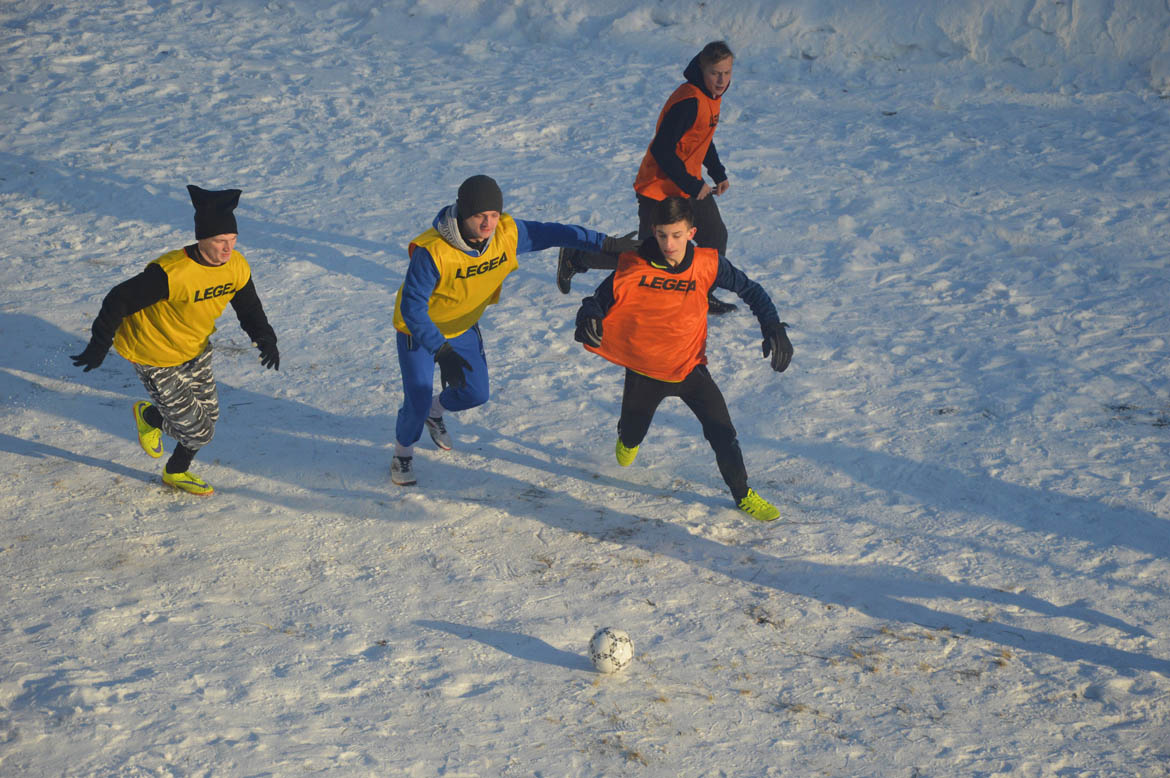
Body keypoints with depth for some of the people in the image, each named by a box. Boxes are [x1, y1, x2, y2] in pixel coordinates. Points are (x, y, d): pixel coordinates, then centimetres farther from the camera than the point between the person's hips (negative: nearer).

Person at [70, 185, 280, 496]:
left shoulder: (237, 266, -13)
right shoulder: (173, 273, -35)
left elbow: (249, 307, 5)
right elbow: (120, 300, -26)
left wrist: (264, 337, -14)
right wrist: (99, 346, -19)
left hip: (196, 350, 7)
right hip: (156, 359, -7)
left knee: (208, 416, 16)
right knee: (196, 430, -1)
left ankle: (177, 472, 45)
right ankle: (149, 415, 32)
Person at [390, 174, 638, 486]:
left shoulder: (507, 234, -23)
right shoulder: (431, 252, -38)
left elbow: (551, 233, -11)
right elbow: (412, 307, -36)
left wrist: (607, 244, -15)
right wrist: (442, 351, -44)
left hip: (463, 327, 6)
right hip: (418, 329, -5)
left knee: (475, 393, 12)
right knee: (418, 402, -7)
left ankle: (435, 410, 48)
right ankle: (403, 452, 26)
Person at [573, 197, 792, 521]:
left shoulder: (707, 265, -14)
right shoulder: (633, 266, -18)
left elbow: (749, 289, -1)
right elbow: (599, 300, -11)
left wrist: (773, 328, -12)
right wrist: (588, 320, -34)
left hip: (690, 367, 0)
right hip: (644, 371, 0)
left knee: (722, 434, -9)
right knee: (632, 435, 20)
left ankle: (743, 494, 15)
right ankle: (628, 440, 60)